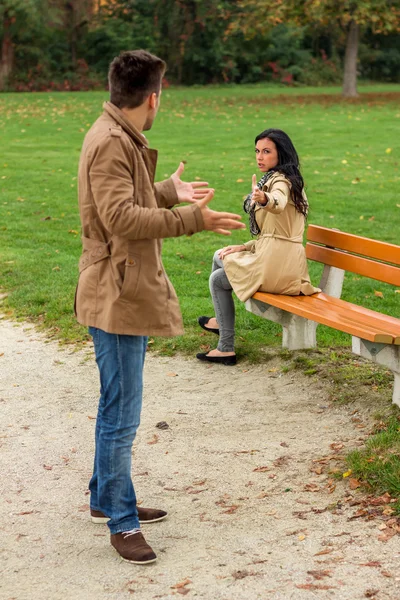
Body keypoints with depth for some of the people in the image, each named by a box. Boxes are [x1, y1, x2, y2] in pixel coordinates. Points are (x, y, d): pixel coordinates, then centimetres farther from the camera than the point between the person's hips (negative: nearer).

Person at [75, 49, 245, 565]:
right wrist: (192, 219, -27)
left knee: (117, 406, 20)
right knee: (122, 414, -3)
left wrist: (169, 191, 25)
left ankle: (105, 498, 34)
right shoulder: (109, 143, -19)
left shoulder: (122, 138, 14)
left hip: (131, 291, 11)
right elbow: (121, 217, -27)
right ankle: (121, 523, 8)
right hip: (116, 296, -11)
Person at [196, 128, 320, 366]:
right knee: (219, 257, 25)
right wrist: (244, 247, 12)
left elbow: (278, 204, -41)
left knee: (217, 279, 9)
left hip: (275, 264, -10)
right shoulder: (290, 181, 18)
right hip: (285, 261, 10)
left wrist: (264, 199, -62)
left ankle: (226, 348, 12)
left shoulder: (280, 181, -13)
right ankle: (221, 320, 36)